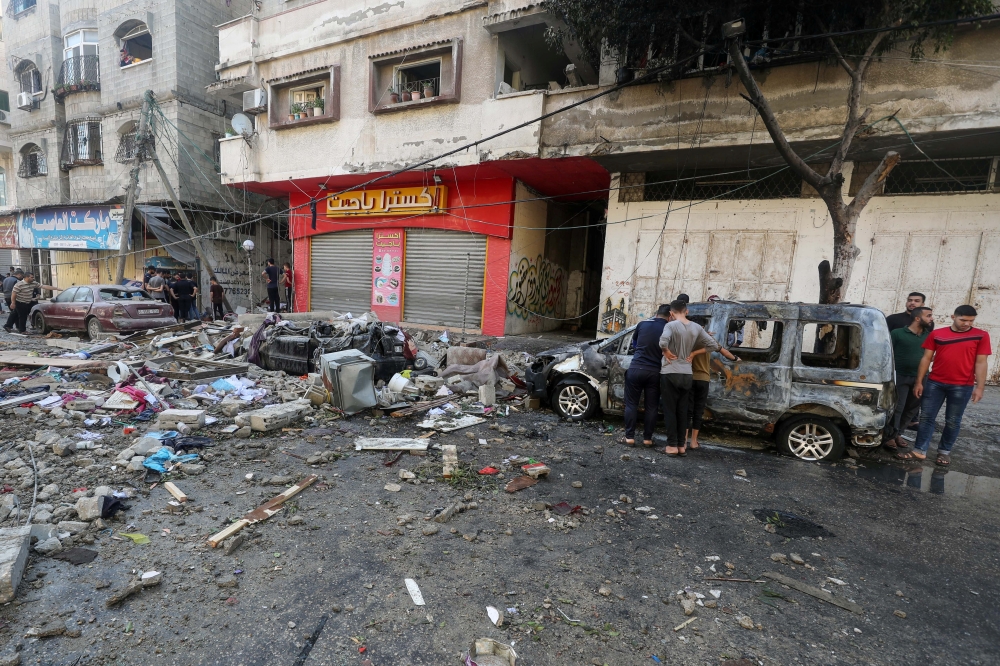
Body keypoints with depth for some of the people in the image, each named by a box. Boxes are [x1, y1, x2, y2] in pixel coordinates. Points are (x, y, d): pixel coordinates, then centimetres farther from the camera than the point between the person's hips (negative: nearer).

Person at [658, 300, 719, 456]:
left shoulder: (671, 325, -12)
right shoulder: (696, 328, 5)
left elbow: (663, 341, -31)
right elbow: (714, 345, 8)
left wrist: (667, 352, -13)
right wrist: (694, 352, 11)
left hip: (670, 373, -5)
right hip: (687, 374, 5)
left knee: (670, 410, 3)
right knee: (682, 411, 13)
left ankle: (672, 445, 5)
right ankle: (681, 445, 17)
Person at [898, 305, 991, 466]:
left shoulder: (981, 336, 1)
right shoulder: (936, 334, 3)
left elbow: (981, 363, -1)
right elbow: (926, 358, 5)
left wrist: (979, 387, -6)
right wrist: (919, 382, 1)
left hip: (962, 386, -1)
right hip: (935, 383, 1)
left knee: (953, 421, 8)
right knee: (926, 417, 3)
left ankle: (944, 452, 23)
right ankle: (919, 451, 8)